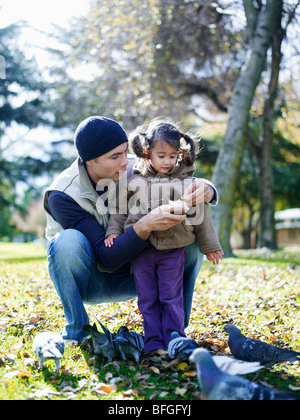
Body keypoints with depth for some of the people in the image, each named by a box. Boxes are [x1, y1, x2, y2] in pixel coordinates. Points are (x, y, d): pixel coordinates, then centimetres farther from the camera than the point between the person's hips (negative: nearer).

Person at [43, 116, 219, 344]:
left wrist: (206, 190, -32)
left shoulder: (136, 170, -15)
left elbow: (186, 185, -7)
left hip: (132, 279, 3)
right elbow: (106, 259, -28)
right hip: (91, 282, -3)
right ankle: (76, 330, -14)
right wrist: (144, 226, -44)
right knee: (69, 240, -35)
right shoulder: (63, 195, -24)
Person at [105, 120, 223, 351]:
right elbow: (120, 210, 12)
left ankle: (174, 339, 16)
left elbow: (201, 215, 7)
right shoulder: (133, 182, 2)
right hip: (140, 249, 1)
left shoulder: (186, 182, 1)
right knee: (147, 298, 8)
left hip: (173, 249, -1)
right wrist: (113, 232, 1)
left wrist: (210, 245, 11)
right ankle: (153, 340, 19)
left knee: (171, 297, 3)